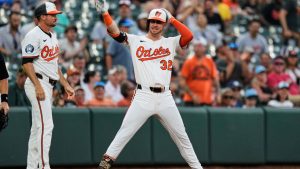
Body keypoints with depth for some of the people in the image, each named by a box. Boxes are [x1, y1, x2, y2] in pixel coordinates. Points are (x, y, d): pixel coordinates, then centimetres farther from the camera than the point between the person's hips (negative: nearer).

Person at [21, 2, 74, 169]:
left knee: (38, 128, 11)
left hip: (48, 85, 10)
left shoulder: (52, 36, 17)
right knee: (45, 125, -15)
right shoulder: (34, 36, -12)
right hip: (38, 83, -10)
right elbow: (27, 63, -17)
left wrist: (66, 85, 19)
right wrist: (38, 87, -24)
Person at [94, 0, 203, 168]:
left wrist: (172, 19, 3)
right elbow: (115, 32, -1)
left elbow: (189, 36, -3)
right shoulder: (135, 40, 9)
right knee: (124, 133, -12)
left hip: (165, 98, 2)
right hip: (143, 96, -2)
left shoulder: (170, 42, 12)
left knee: (181, 136, 9)